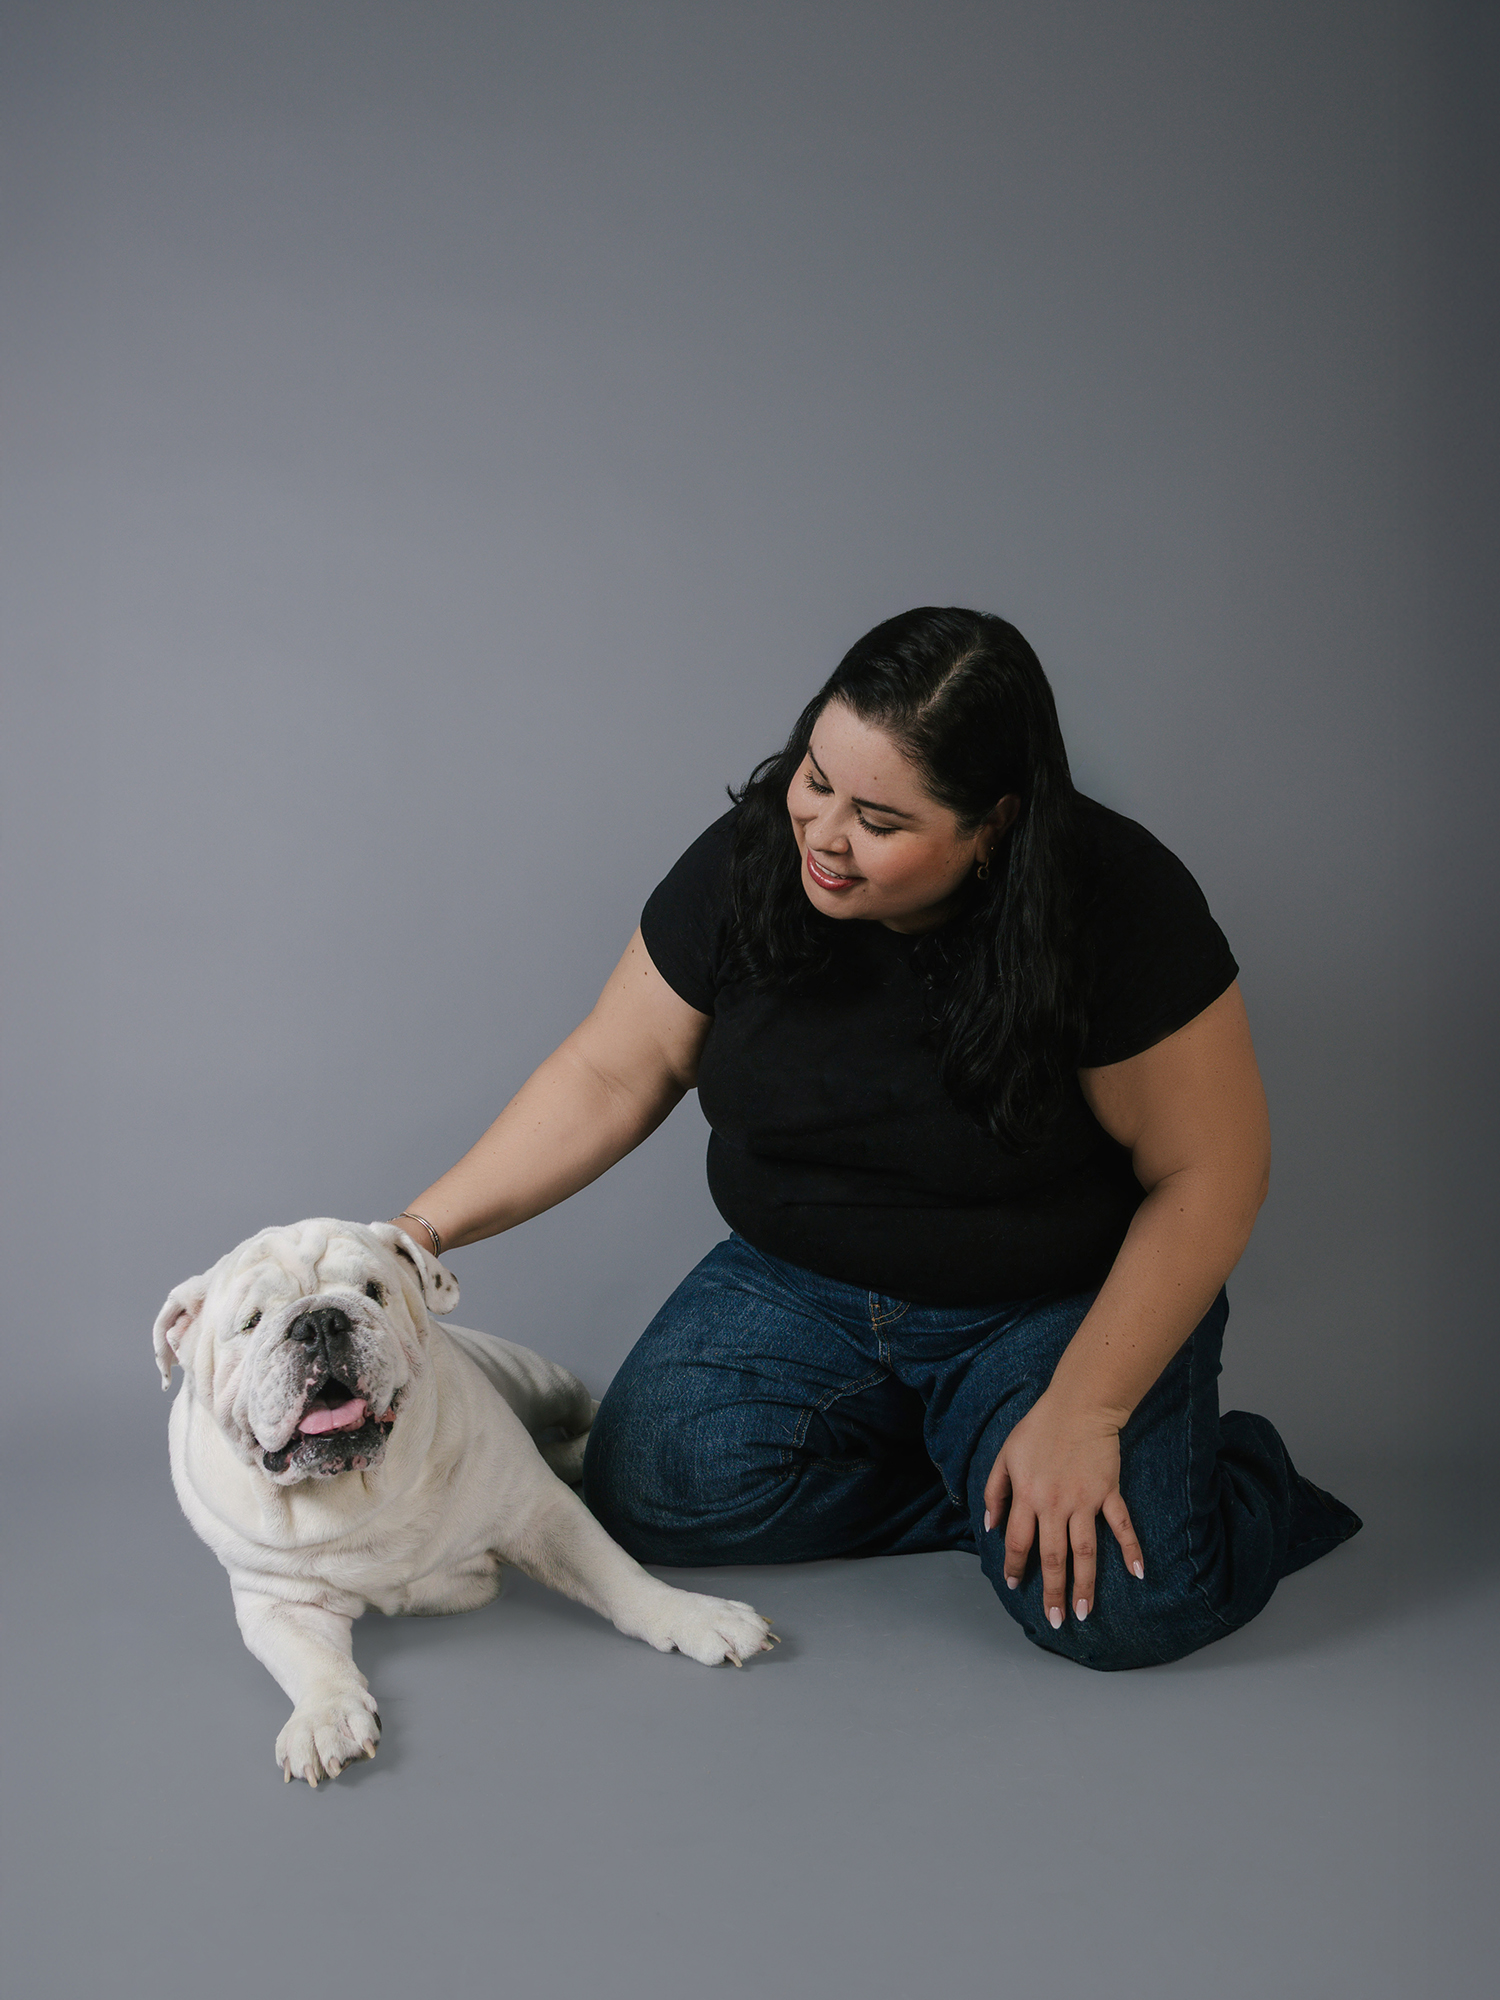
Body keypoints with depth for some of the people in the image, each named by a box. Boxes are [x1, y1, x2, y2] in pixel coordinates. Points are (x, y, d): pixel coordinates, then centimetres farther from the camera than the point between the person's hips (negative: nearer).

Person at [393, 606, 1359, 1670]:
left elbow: (1208, 1170, -15)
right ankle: (981, 1479, -2)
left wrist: (1081, 1413, -21)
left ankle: (1243, 1482, 9)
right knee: (651, 1489, -20)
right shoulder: (747, 862, -11)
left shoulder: (1117, 900, -21)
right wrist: (427, 1226, -11)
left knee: (1122, 1605, -25)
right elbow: (609, 1078, -2)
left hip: (1059, 1308, -3)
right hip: (802, 1289, 4)